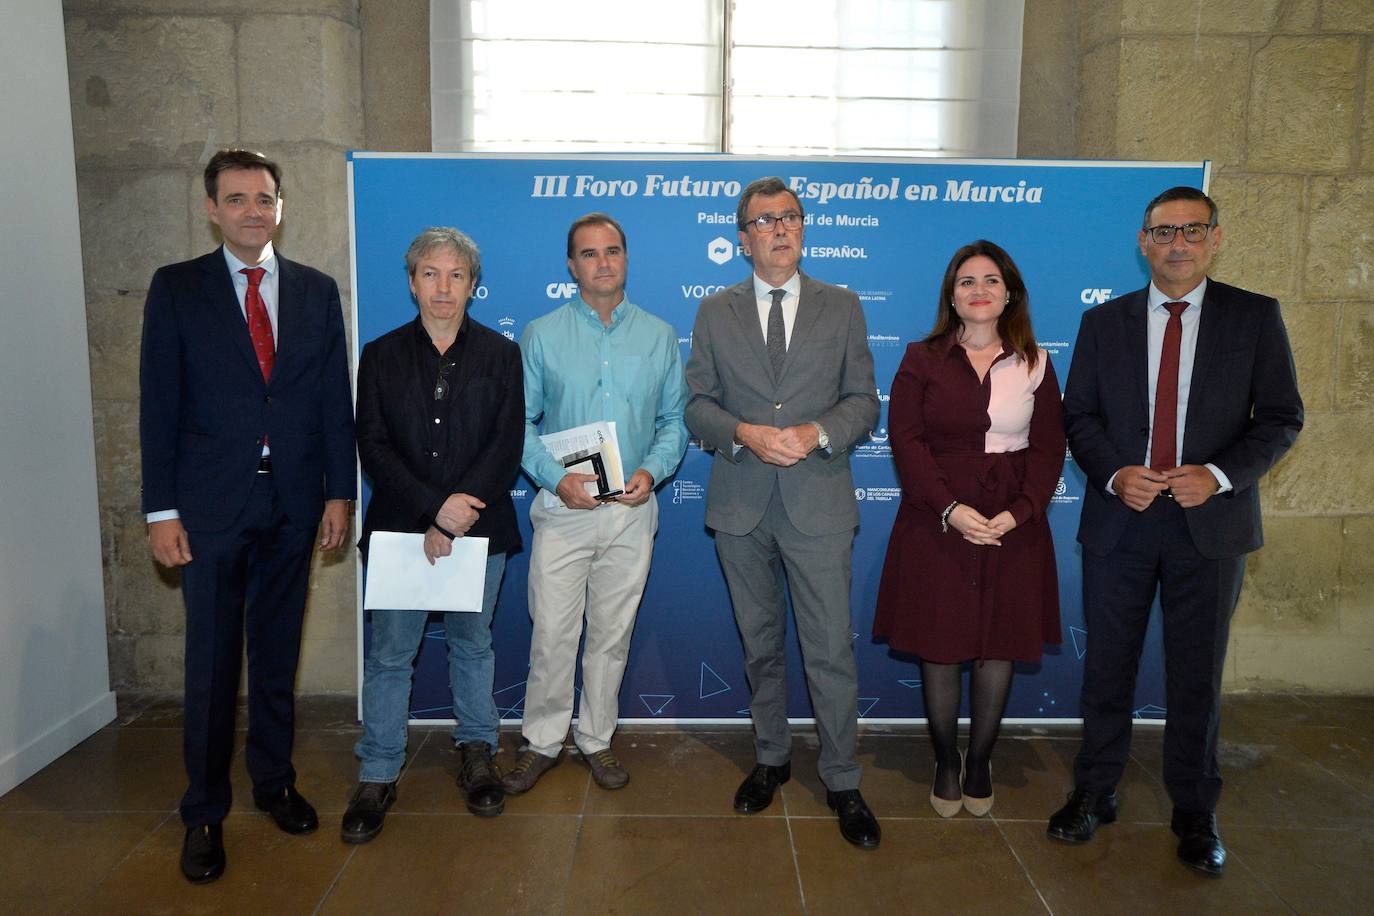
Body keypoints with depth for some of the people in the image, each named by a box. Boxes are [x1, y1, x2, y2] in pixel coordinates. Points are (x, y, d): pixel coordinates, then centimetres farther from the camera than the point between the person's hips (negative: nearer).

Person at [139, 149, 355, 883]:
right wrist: (161, 509, -7)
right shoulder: (176, 288, 1)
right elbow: (159, 404, -3)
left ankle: (274, 781, 31)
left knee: (277, 655, 14)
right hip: (210, 505, -2)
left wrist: (338, 492, 1)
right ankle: (204, 812, 20)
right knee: (211, 664, 5)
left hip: (292, 504, 2)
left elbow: (335, 399, 5)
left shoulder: (316, 291, 6)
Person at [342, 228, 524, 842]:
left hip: (479, 527, 0)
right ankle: (377, 777, 17)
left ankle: (476, 753, 30)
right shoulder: (381, 356, 6)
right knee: (389, 654, 4)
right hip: (400, 529, 0)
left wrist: (453, 520, -14)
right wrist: (435, 508, -16)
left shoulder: (500, 354, 5)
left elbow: (507, 445, -4)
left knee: (472, 645, 13)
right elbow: (373, 447, -3)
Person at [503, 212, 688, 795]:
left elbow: (674, 420, 8)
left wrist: (652, 470, -10)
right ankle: (542, 742, 22)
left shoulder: (660, 337, 7)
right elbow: (520, 421, 0)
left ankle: (597, 739, 29)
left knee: (612, 634, 12)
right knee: (552, 635, 2)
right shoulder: (541, 335, 2)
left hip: (632, 512, 2)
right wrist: (557, 478, -14)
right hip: (563, 508, -1)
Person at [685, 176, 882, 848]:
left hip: (818, 501, -1)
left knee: (831, 650, 0)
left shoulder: (841, 308, 6)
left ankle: (842, 781, 17)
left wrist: (816, 433, -16)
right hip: (740, 504, 2)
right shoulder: (715, 313, 7)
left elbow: (863, 401, 3)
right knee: (760, 645, 15)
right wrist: (746, 434, -15)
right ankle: (771, 759, 34)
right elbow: (697, 405, 4)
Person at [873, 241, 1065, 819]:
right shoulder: (922, 360, 2)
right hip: (935, 526, -1)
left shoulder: (1035, 365, 6)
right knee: (939, 648, 4)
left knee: (999, 648, 7)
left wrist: (1019, 512, -13)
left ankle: (980, 761, 26)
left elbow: (1048, 448, 2)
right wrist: (950, 508, -17)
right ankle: (945, 761, 23)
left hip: (1013, 528, 2)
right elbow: (906, 440, -6)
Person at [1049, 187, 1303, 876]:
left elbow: (1281, 417, 1)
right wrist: (1115, 474, -11)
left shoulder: (1255, 317, 3)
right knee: (1107, 666, 10)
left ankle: (1195, 813, 26)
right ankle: (1094, 794, 27)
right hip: (1119, 521, 1)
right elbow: (1078, 414, 6)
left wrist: (1219, 474, -15)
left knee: (1197, 674, 9)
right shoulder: (1103, 322, 7)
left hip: (1210, 521, -1)